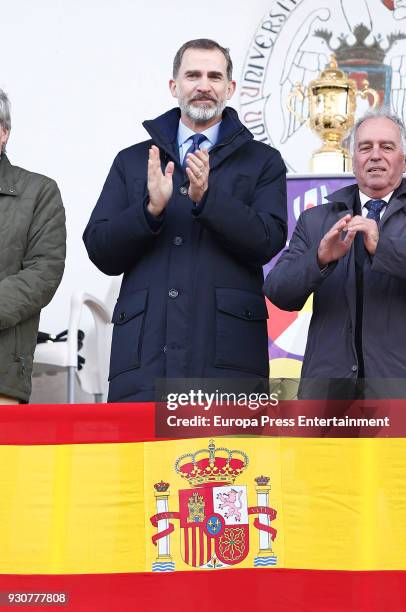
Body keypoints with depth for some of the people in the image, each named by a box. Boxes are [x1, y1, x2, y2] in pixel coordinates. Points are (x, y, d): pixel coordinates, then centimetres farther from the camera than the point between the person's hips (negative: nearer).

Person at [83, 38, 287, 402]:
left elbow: (268, 242, -2)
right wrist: (151, 208, -8)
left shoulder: (262, 161, 13)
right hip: (145, 352, 2)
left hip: (227, 353, -1)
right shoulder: (133, 161, 17)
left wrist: (207, 196, -15)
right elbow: (101, 253, 9)